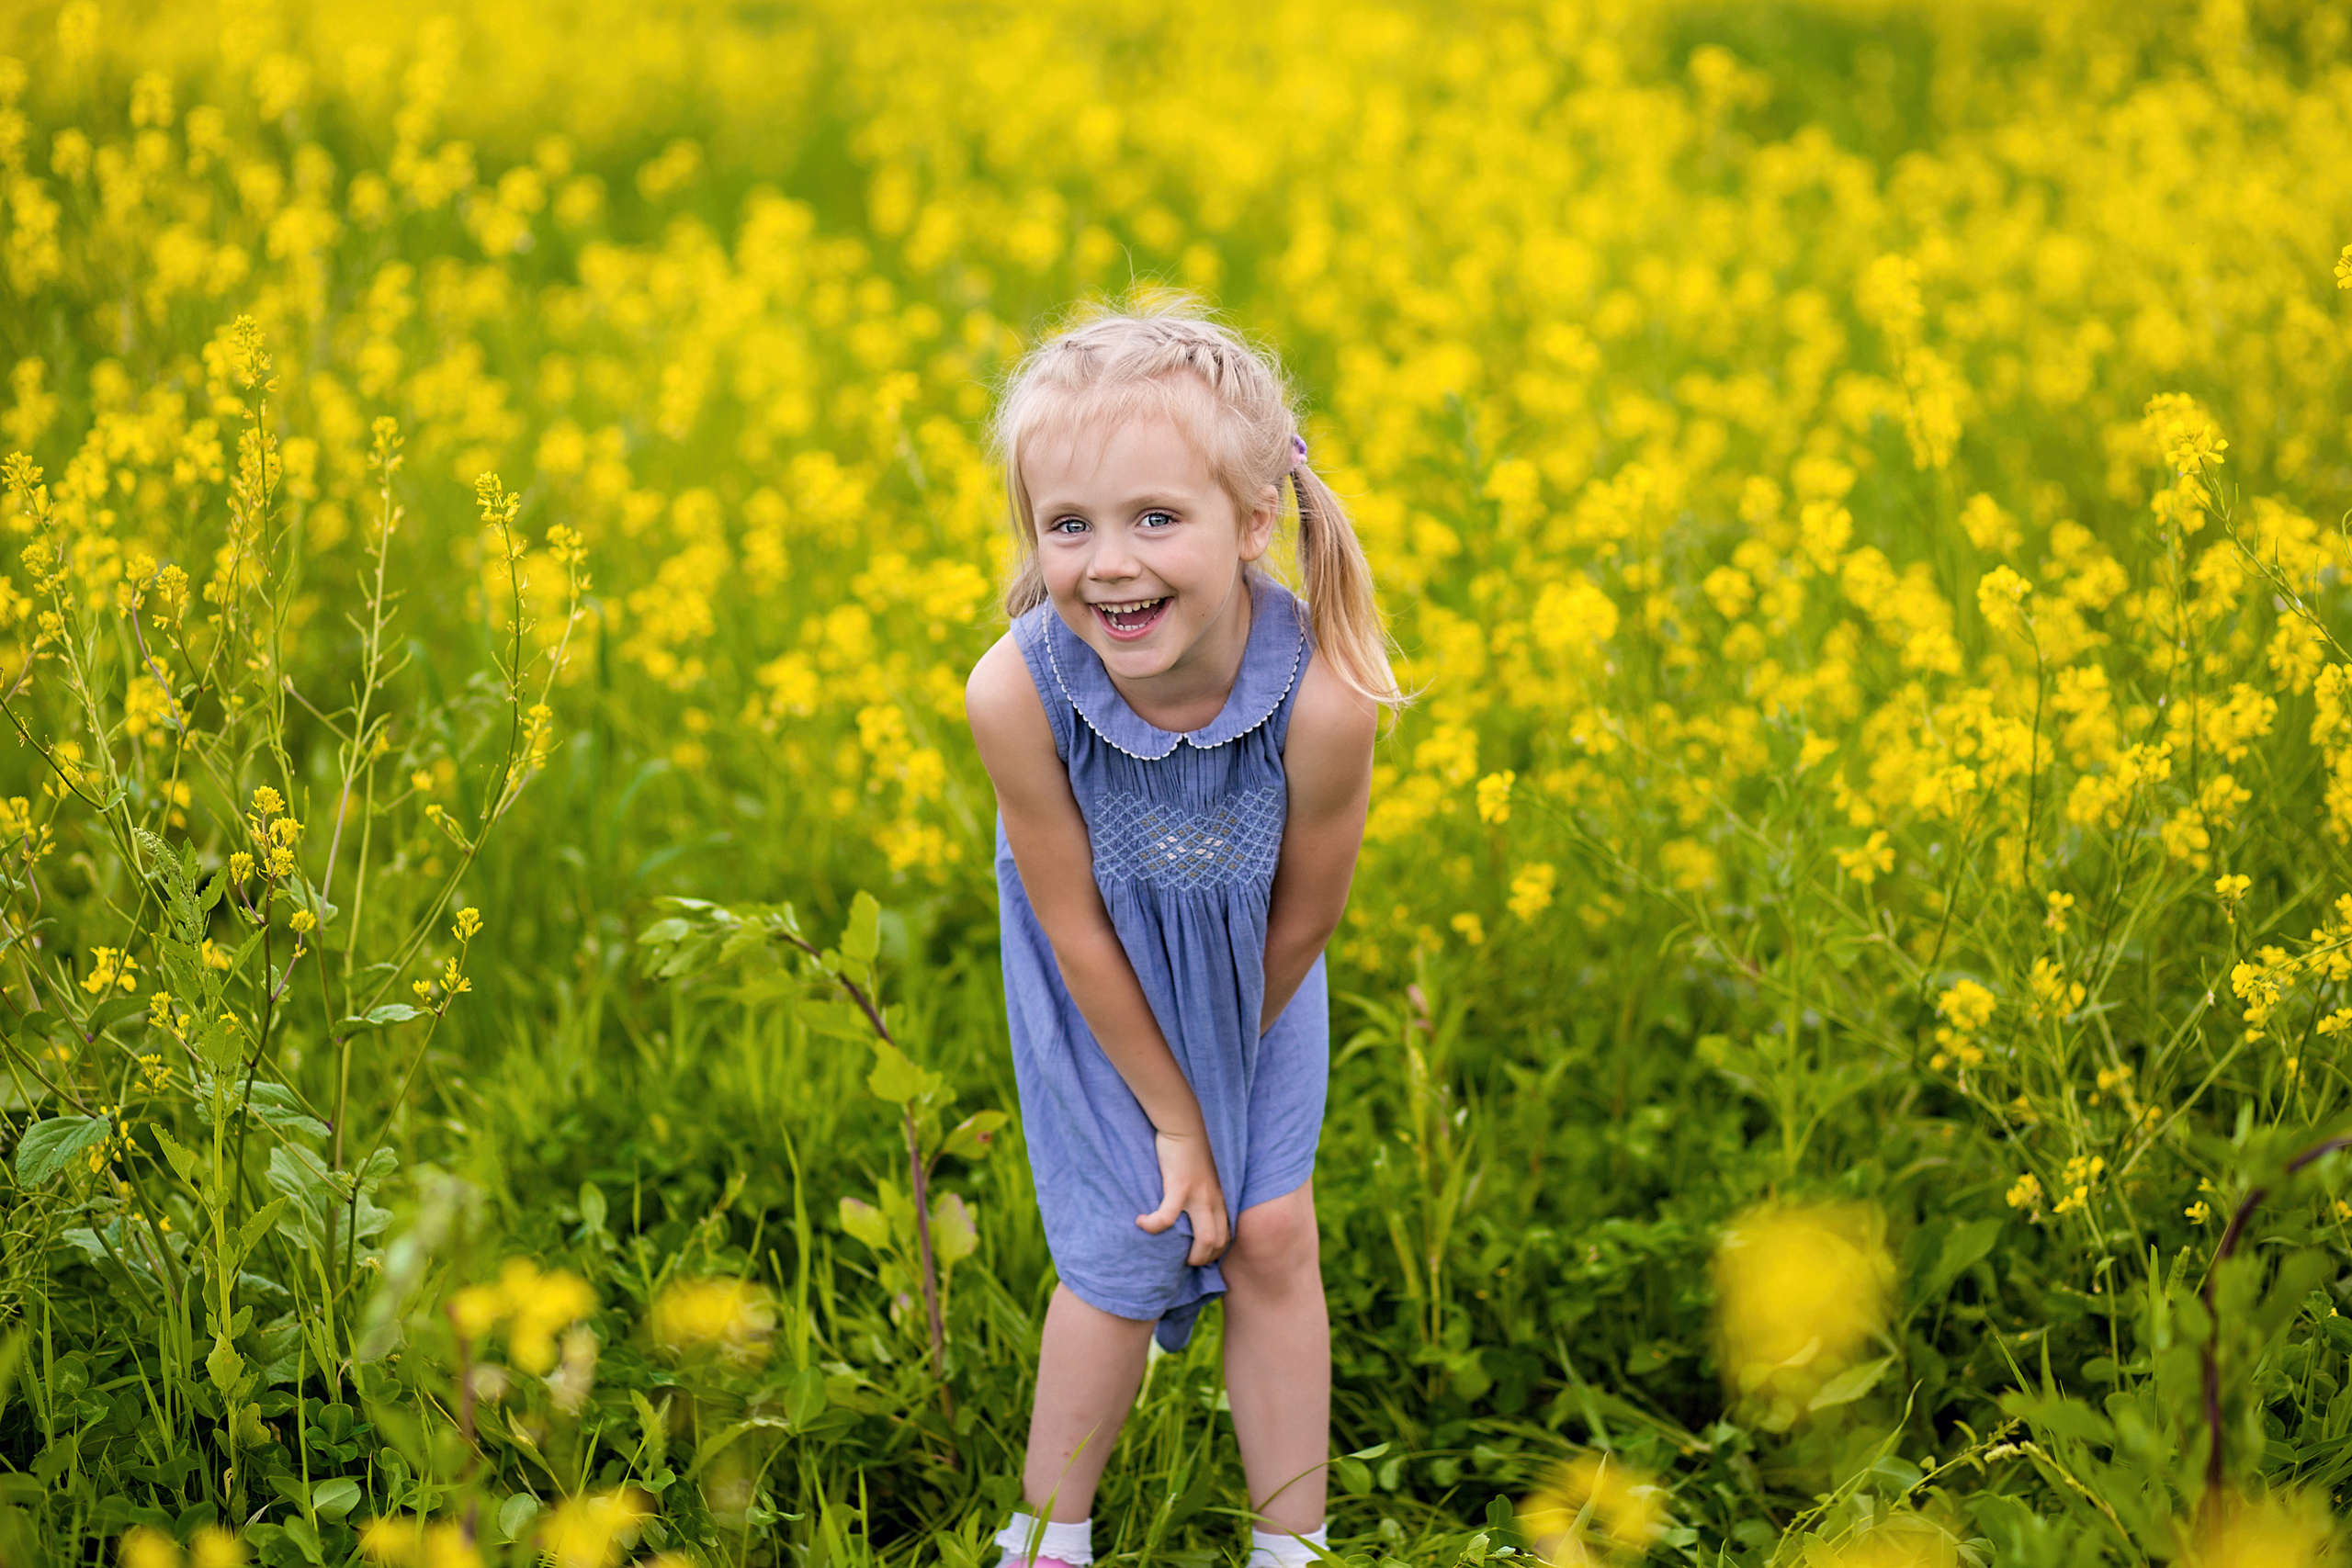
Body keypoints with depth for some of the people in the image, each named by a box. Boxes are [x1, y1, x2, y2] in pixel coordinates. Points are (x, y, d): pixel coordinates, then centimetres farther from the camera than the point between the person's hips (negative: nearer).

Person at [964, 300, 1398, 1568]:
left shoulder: (1326, 699, -37)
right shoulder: (1016, 692, -36)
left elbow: (1299, 923, -18)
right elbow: (1075, 923, -22)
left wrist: (1222, 1080, -5)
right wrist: (1170, 1116, -13)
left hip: (1252, 978, 1)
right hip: (1099, 983, -1)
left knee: (1272, 1240, 5)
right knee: (1123, 1255, 4)